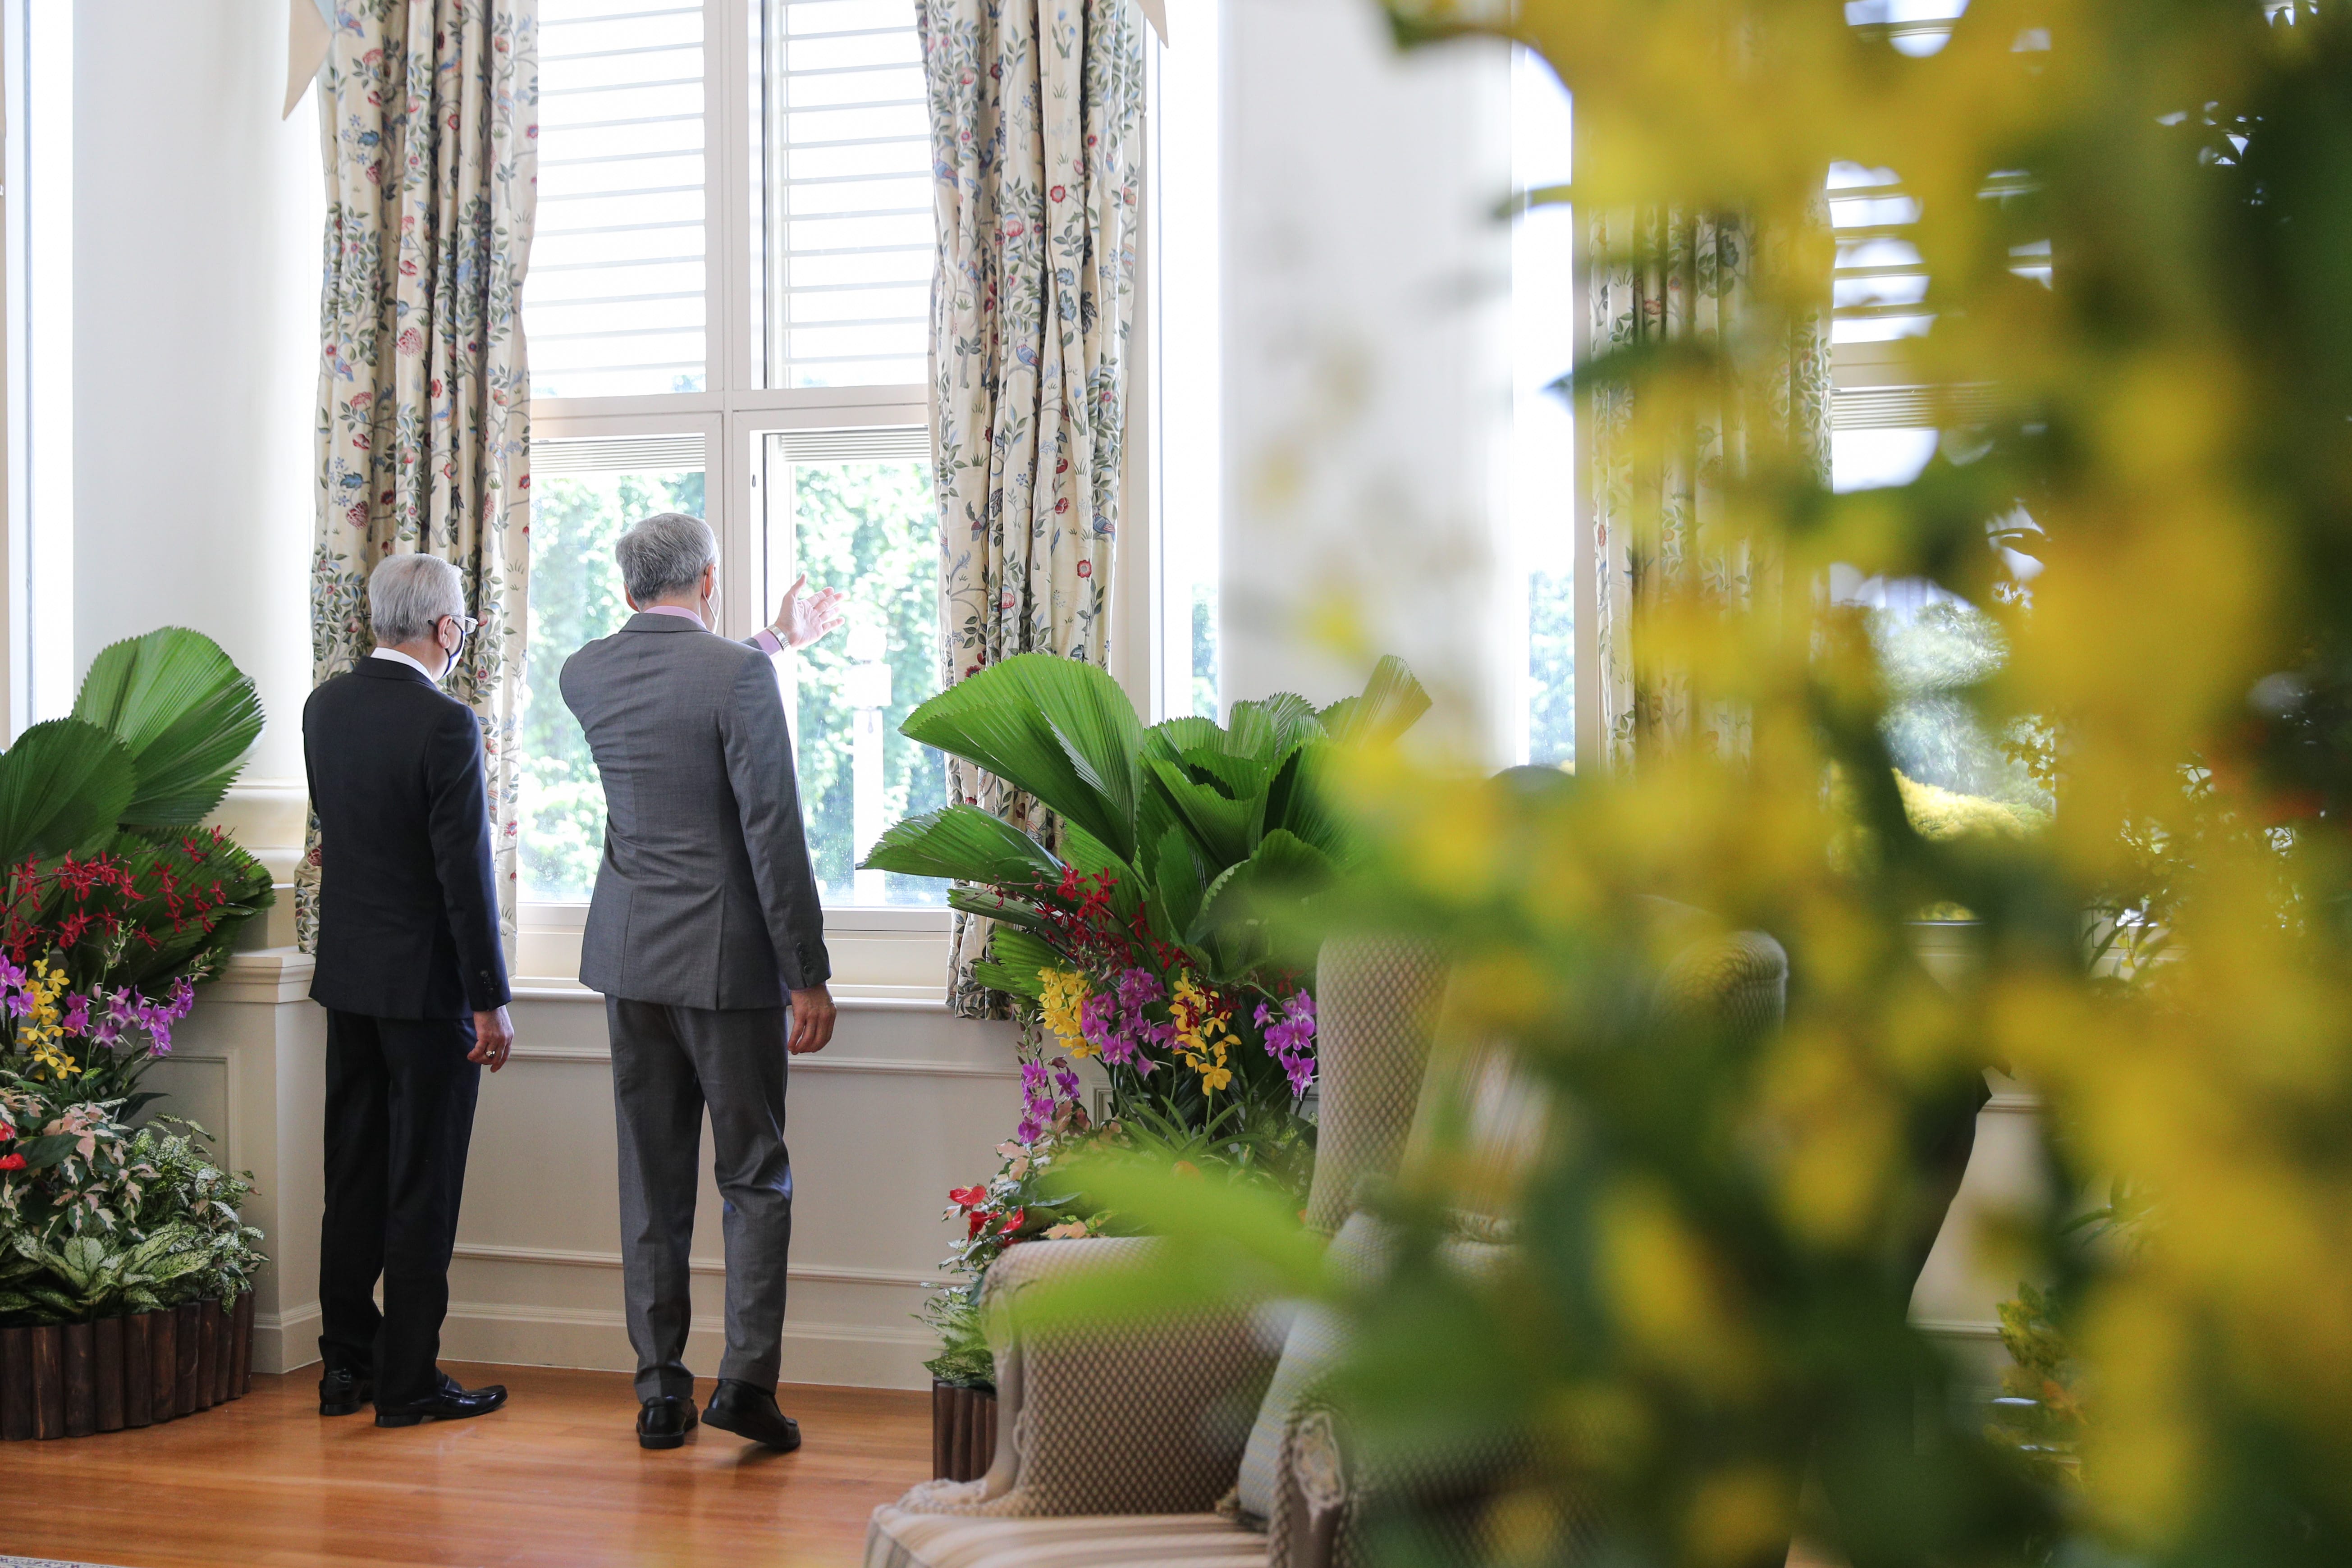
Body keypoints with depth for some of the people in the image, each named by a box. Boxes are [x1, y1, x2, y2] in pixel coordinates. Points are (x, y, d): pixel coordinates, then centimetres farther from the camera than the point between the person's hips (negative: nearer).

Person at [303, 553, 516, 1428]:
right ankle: (407, 1381, 9)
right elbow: (465, 872, -18)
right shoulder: (446, 725, -18)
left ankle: (345, 1368, 22)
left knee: (353, 1175, 14)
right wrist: (491, 1001, -13)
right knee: (423, 1186, 2)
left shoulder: (325, 706, 4)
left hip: (347, 974, 7)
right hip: (426, 984, -7)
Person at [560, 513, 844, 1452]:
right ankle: (746, 1379, -1)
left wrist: (776, 641, 38)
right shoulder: (738, 678, -13)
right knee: (755, 1179, 5)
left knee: (651, 1183, 10)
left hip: (628, 956, 5)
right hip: (725, 958, -5)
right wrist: (809, 978, -10)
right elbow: (773, 836, -15)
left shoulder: (585, 675, 5)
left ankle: (660, 1393, 13)